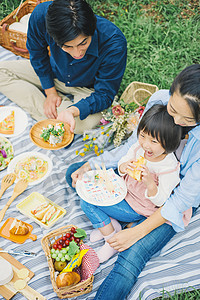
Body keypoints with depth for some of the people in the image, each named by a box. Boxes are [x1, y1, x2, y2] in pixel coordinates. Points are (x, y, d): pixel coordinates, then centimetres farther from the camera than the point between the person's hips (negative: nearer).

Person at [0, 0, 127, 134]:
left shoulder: (114, 43, -37)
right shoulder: (41, 14, -30)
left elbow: (104, 94, -26)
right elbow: (37, 53, -7)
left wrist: (73, 111, -44)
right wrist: (50, 91, -11)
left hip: (86, 89, -3)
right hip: (52, 74, 4)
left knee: (88, 120, -36)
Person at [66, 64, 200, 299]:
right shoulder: (159, 99, -20)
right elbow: (134, 144, -3)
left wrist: (138, 231, -24)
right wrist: (92, 165, -12)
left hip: (173, 198, -6)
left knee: (133, 254, -27)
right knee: (75, 174, 1)